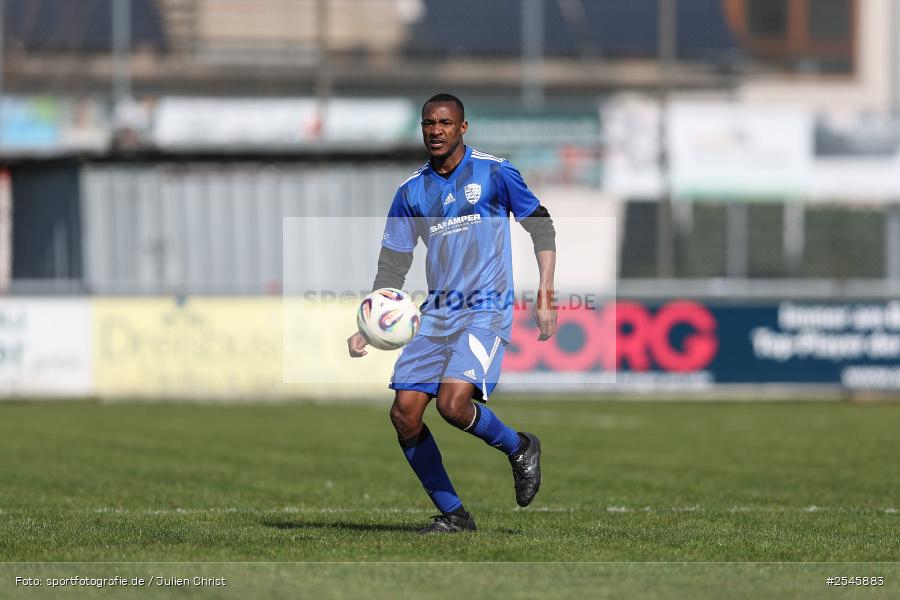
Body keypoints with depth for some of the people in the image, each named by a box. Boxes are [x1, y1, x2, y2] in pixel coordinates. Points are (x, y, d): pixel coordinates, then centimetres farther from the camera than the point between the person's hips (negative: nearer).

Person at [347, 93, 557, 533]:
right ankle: (453, 514, 7)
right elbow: (392, 267, 11)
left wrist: (545, 298, -4)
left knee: (453, 403, -24)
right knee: (404, 414, -6)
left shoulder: (495, 173, -3)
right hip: (437, 313, 5)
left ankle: (519, 448, 6)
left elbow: (541, 227, 3)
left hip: (487, 310, -5)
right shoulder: (412, 192, 8)